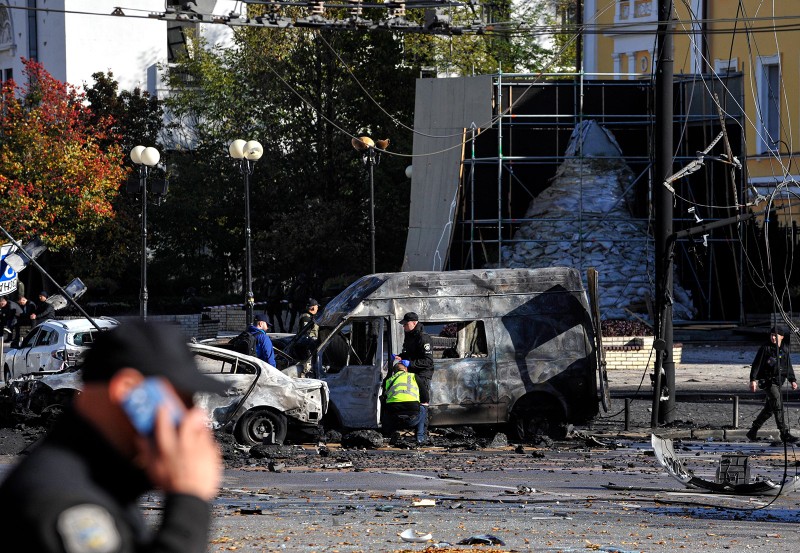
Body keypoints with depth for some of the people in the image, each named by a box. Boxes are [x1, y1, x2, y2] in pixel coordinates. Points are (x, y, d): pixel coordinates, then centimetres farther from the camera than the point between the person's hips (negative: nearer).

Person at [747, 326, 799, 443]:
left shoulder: (785, 349, 11)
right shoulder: (765, 348, -7)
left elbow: (788, 366, 22)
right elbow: (756, 364, -9)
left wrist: (792, 380, 16)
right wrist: (753, 379, -16)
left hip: (778, 382, 7)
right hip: (767, 381, -7)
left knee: (769, 409, 10)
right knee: (778, 406, -15)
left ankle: (753, 432, 22)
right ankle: (784, 434, -15)